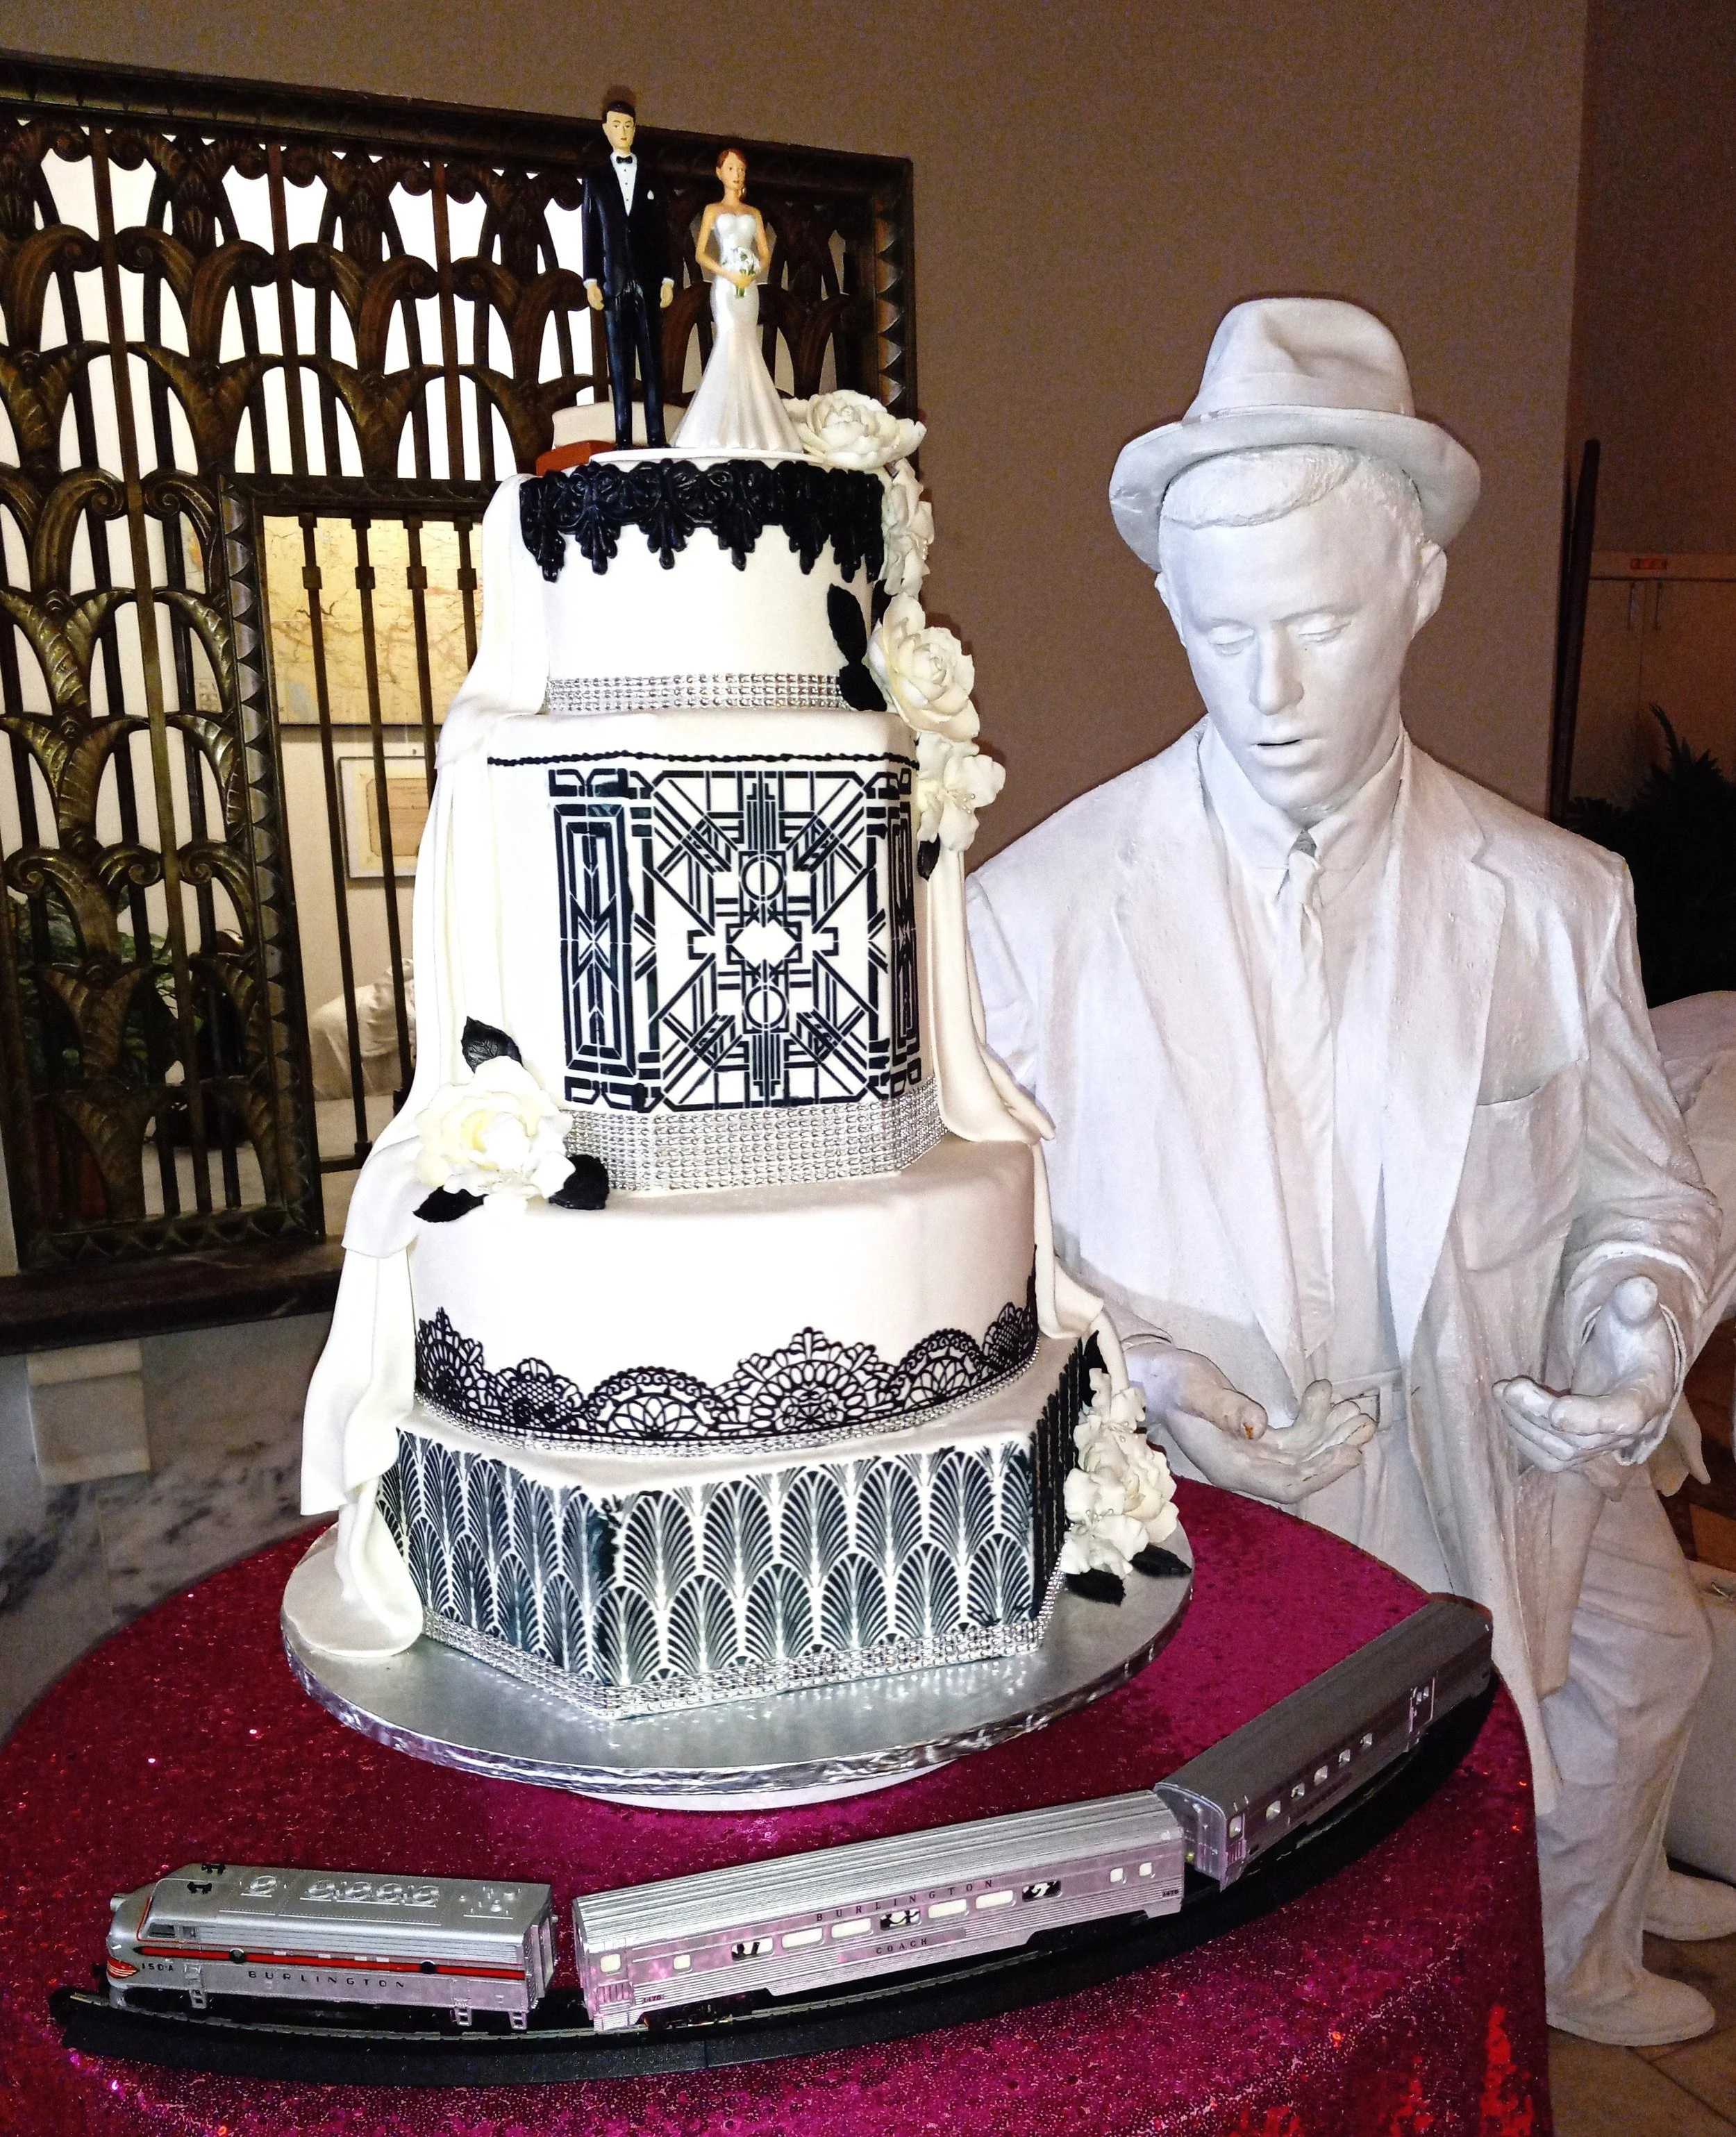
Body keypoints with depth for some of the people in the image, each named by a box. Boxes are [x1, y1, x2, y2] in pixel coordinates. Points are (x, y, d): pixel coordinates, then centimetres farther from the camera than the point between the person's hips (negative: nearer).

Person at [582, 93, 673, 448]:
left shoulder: (651, 178, 15)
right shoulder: (595, 179, 13)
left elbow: (662, 233, 11)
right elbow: (590, 234, 8)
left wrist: (667, 280, 1)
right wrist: (591, 281, -2)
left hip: (648, 282, 0)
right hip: (613, 283, 0)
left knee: (652, 362, -4)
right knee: (619, 363, -2)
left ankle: (656, 436, -6)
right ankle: (623, 437, -4)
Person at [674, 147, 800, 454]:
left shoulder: (754, 213, 18)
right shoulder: (713, 209, 10)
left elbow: (765, 255, 15)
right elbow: (700, 254, 2)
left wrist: (754, 273, -7)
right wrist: (728, 275, -12)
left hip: (750, 288, 3)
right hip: (725, 286, -3)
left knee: (744, 348, -2)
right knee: (733, 344, -16)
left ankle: (748, 429, -2)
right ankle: (729, 430, -18)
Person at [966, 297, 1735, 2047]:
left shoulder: (1555, 901, -6)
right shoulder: (1034, 908, -13)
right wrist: (1129, 1361, -21)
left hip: (1494, 1481, 3)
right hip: (1204, 1512, -2)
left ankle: (1576, 1931, 56)